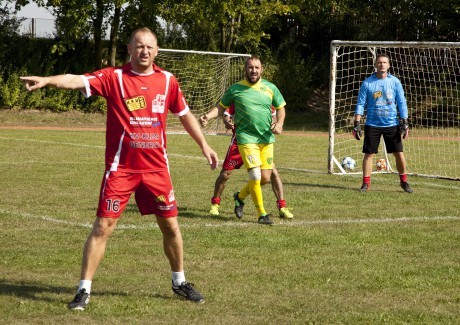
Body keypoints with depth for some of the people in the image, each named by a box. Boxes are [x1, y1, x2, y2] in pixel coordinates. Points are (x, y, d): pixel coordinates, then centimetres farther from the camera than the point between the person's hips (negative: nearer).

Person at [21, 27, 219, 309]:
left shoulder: (168, 81, 4)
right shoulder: (114, 77, -7)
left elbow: (185, 114, 19)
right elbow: (78, 81, -24)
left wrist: (204, 145, 20)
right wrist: (46, 80, -41)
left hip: (156, 168, 3)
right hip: (120, 168, -3)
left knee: (171, 225, 11)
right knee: (103, 227, -6)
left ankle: (180, 282, 31)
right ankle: (84, 290, 2)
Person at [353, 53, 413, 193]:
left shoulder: (394, 82, 2)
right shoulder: (367, 83, 0)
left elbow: (401, 103, 4)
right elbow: (360, 104, 2)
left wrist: (405, 123, -2)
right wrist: (357, 124, -5)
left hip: (391, 124, 1)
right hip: (372, 125, -1)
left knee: (399, 153, 0)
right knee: (369, 154, -1)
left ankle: (403, 181, 16)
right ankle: (366, 183, 9)